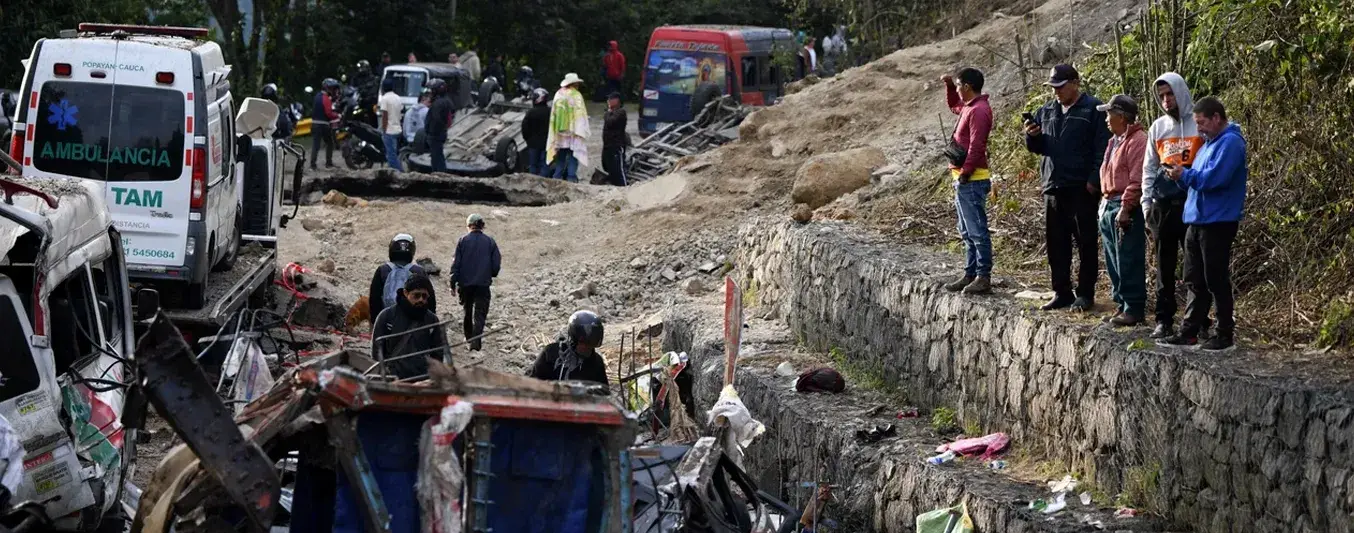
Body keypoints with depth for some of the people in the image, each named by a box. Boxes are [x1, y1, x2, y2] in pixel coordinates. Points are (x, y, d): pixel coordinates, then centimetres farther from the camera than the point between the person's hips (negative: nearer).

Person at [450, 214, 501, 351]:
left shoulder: (463, 241, -3)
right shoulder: (490, 242, -1)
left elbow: (456, 264, -4)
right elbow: (496, 264, 1)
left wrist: (453, 284, 1)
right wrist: (491, 275, 22)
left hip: (465, 283, 1)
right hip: (483, 283, -1)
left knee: (467, 310, 19)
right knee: (480, 313, -2)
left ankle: (469, 336, 32)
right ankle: (476, 340, -18)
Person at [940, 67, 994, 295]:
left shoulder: (979, 110, -16)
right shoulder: (968, 107, 14)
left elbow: (976, 146, -22)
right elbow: (952, 105, 38)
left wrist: (965, 173, -20)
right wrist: (949, 85, 22)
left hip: (971, 180, -11)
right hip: (965, 180, 11)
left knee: (977, 231, -9)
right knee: (967, 232, 14)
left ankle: (983, 278, -8)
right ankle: (970, 274, 19)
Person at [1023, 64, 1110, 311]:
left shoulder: (1093, 109, -5)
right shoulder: (1047, 111, 15)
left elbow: (1102, 149, -9)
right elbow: (1038, 147, 22)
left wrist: (1094, 180, -17)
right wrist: (1032, 136, 0)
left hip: (1082, 189, -7)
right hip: (1053, 187, 7)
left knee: (1086, 242, -1)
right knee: (1056, 243, 9)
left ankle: (1085, 294, 4)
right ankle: (1062, 292, 17)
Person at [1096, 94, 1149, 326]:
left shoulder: (1137, 142, -13)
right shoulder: (1114, 142, 19)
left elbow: (1137, 181, -19)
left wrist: (1125, 208, -22)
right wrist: (1105, 203, 18)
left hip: (1127, 209, -10)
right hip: (1109, 206, 10)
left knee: (1128, 262, -8)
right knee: (1114, 261, 12)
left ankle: (1133, 309, -5)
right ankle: (1122, 303, 19)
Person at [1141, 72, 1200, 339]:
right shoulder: (1158, 127, 13)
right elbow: (1149, 167, 16)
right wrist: (1147, 202, 7)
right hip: (1163, 204, 5)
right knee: (1164, 265, 7)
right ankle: (1164, 320, 12)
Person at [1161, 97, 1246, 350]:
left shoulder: (1230, 143, -13)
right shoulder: (1209, 143, 18)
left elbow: (1214, 178, -23)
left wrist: (1184, 175, -12)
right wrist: (1180, 175, 2)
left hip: (1217, 222, -9)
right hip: (1197, 221, 9)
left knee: (1216, 281, -3)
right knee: (1195, 281, 12)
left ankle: (1225, 335, 4)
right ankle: (1189, 331, 17)